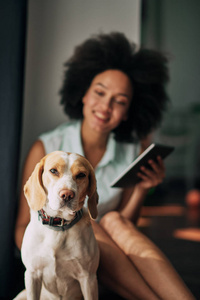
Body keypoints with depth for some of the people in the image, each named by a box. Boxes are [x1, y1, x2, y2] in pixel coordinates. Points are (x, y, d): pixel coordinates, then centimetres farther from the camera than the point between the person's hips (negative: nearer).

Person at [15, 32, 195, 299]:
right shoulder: (46, 149, -10)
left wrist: (142, 189, -16)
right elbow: (23, 227, -7)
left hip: (103, 262, 2)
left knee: (113, 221, -29)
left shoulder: (133, 152, -2)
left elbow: (126, 230, 2)